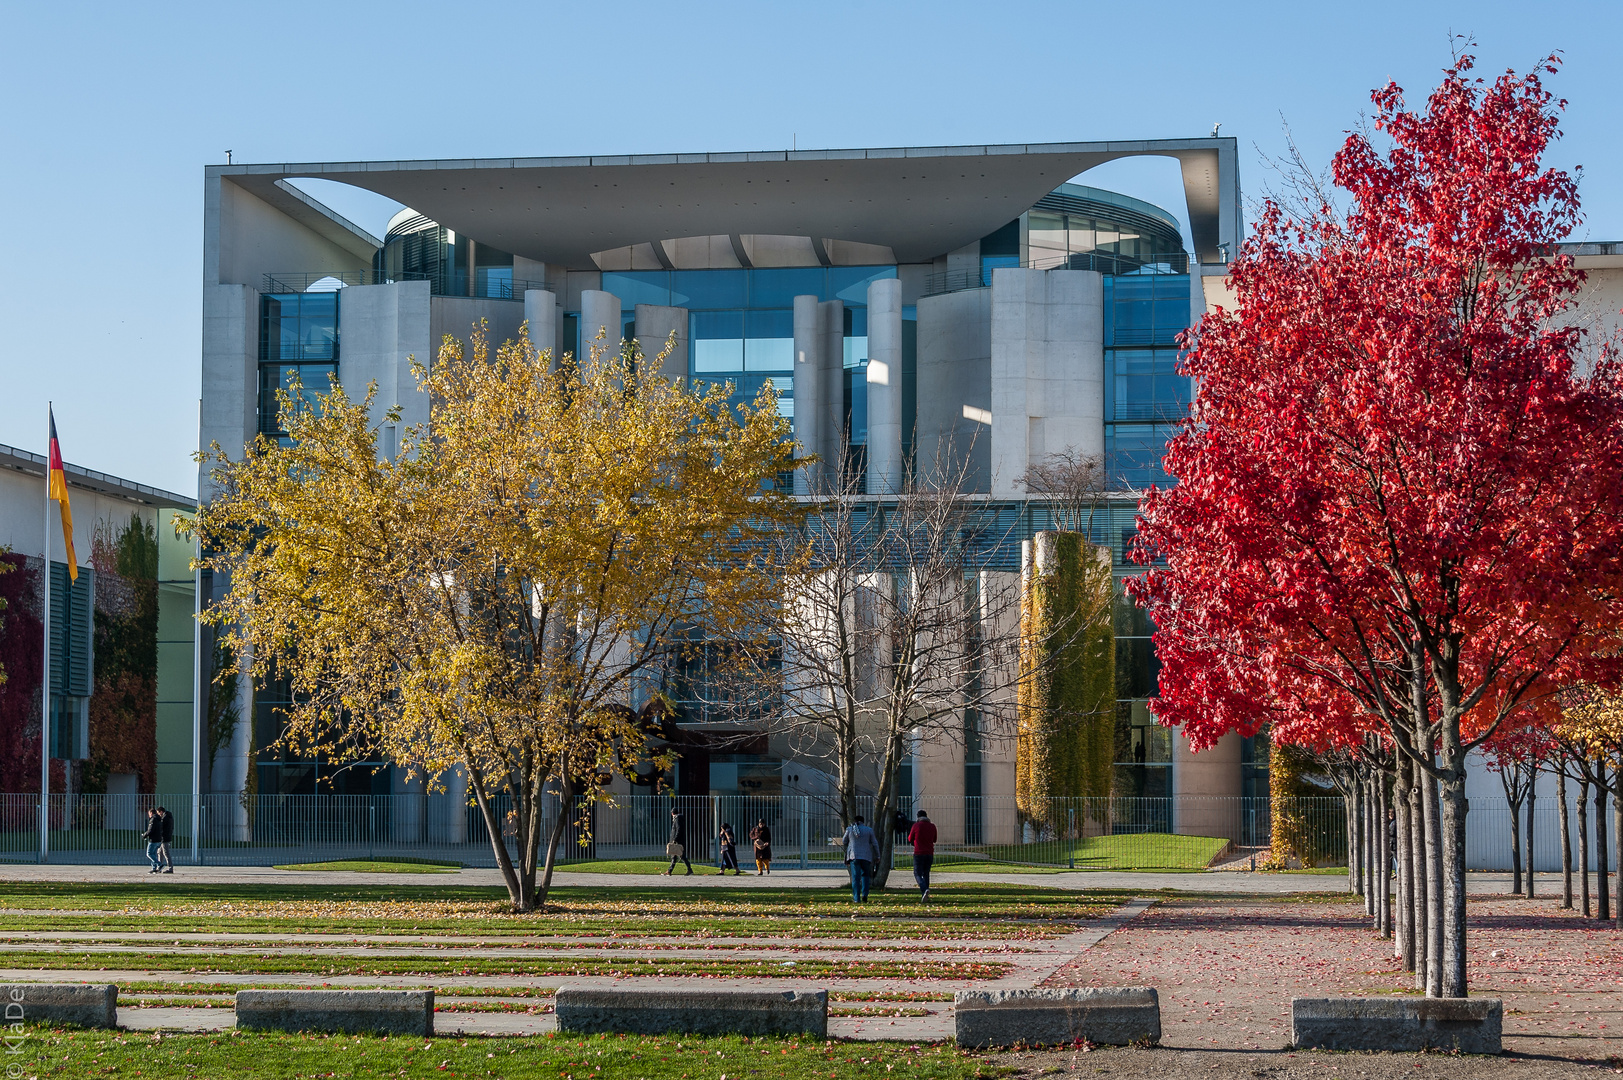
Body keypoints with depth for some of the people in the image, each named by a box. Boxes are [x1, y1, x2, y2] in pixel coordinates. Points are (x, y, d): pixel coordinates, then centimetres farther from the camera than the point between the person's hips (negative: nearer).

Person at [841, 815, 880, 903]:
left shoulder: (849, 829, 4)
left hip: (854, 856, 0)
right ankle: (864, 894, 0)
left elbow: (844, 841, 16)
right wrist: (877, 856, 15)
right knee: (865, 875, 16)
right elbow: (875, 844, 6)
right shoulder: (869, 830, 4)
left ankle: (856, 898, -4)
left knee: (855, 877, 1)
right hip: (866, 856, 0)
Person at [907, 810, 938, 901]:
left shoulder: (916, 825, -5)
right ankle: (924, 895, 14)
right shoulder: (932, 826, 6)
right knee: (926, 873, 16)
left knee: (917, 874, 0)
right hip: (929, 853, 4)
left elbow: (910, 839, 6)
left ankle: (924, 890, -25)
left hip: (919, 853, -4)